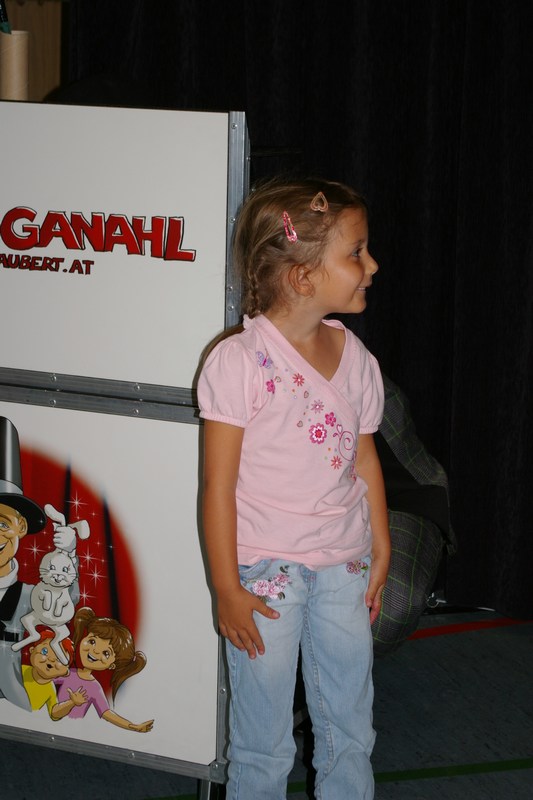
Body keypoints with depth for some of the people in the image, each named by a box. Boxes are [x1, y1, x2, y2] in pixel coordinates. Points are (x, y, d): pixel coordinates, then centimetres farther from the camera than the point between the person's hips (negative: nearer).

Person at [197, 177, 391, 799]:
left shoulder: (356, 358, 2)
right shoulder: (239, 361, -15)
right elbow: (219, 482, -13)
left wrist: (381, 552, 15)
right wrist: (227, 590, -12)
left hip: (343, 568, 5)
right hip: (265, 571, -5)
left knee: (350, 731, 14)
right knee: (263, 746, 5)